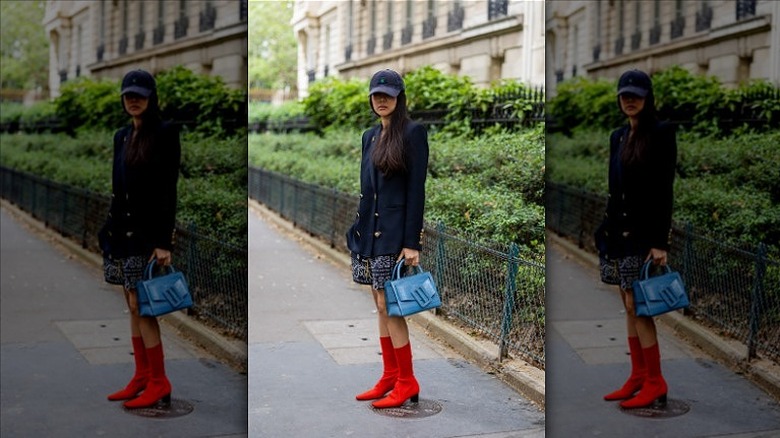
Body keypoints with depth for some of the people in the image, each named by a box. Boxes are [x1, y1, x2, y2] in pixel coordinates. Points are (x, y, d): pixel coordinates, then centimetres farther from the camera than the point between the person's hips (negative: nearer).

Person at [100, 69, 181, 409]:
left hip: (148, 232, -7)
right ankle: (141, 377, 17)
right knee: (133, 307, 9)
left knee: (140, 305, -8)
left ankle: (159, 383, 0)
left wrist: (164, 242, -17)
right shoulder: (122, 136, 13)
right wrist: (111, 228, 14)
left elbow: (169, 192, -13)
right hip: (122, 229, 7)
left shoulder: (165, 135, -8)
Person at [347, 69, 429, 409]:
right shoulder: (370, 137, 14)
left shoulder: (412, 133, -7)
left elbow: (417, 191, -12)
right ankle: (390, 377, 19)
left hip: (395, 231, -8)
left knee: (388, 306, -8)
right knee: (381, 307, 10)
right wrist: (359, 226, 14)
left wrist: (411, 243, -17)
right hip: (369, 228, 8)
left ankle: (407, 382, 3)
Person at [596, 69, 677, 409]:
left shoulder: (661, 134, -7)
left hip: (644, 231, -7)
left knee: (636, 305, -9)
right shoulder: (618, 137, 13)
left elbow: (664, 192, -12)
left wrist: (660, 242, -18)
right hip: (618, 229, 7)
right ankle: (638, 377, 16)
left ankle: (655, 383, 0)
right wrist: (606, 228, 15)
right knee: (629, 307, 9)